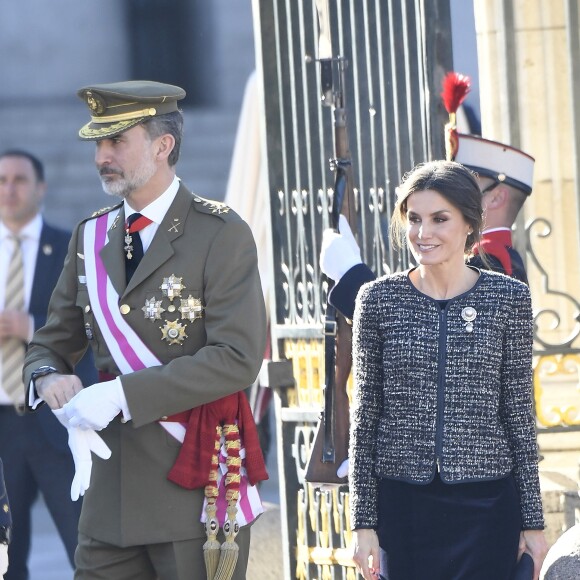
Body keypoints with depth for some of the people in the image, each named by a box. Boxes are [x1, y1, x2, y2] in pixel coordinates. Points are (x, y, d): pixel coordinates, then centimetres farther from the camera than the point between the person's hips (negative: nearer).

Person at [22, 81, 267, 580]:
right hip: (112, 492, 5)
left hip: (197, 483, -5)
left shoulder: (222, 235, -7)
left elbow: (238, 359, -16)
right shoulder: (91, 238, 12)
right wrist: (49, 376, -8)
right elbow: (53, 342, 18)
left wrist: (122, 394, -22)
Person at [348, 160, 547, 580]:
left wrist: (534, 521, 3)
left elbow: (519, 413, 4)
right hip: (403, 503, 1)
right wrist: (363, 521, 1)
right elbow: (366, 413, 4)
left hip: (487, 503, 0)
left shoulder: (508, 298, 2)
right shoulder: (379, 300, 2)